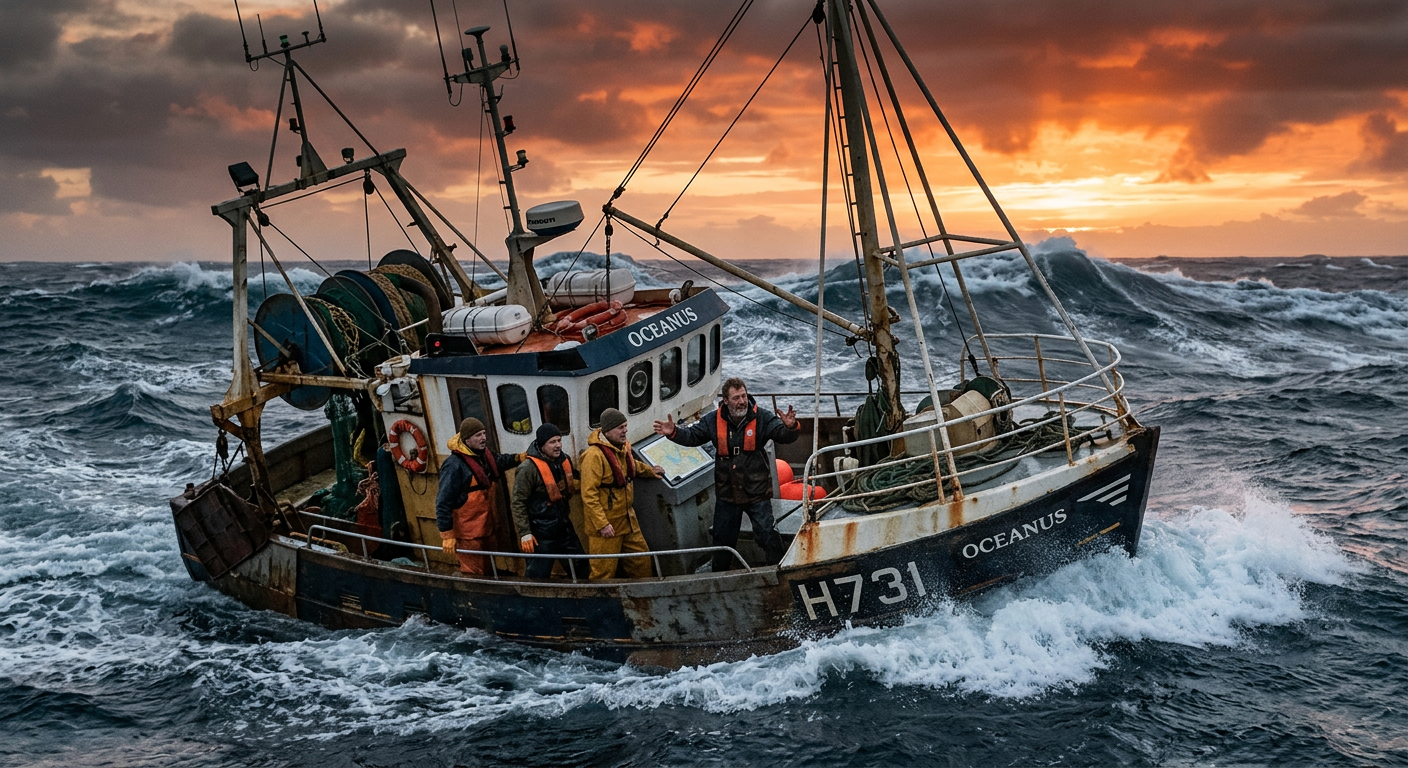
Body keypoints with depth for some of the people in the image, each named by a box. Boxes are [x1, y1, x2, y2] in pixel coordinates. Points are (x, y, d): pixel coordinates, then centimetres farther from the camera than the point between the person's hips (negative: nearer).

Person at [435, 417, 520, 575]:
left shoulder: (483, 455, 3)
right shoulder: (455, 465, -23)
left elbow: (499, 461, 27)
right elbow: (443, 503, -23)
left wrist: (518, 458, 9)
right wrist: (447, 535, -23)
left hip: (484, 527, 9)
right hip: (467, 532, -9)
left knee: (484, 571, 22)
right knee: (473, 575, 2)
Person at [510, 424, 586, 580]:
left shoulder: (564, 461, 6)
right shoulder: (529, 468, -17)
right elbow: (518, 503, -16)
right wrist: (524, 533, -18)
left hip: (564, 527, 8)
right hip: (541, 534, -7)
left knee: (581, 568, 16)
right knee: (537, 575, -1)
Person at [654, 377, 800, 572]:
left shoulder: (762, 417, -11)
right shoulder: (714, 420, -3)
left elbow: (784, 435, -18)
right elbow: (692, 436, 3)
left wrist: (790, 427, -42)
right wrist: (673, 432, -16)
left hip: (757, 491, -3)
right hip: (726, 493, 3)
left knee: (767, 534, -3)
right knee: (723, 537, 16)